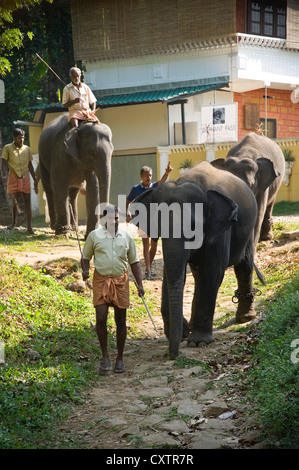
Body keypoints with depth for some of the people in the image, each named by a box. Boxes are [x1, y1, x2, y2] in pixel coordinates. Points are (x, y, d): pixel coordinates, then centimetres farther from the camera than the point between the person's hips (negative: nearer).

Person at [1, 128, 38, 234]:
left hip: (25, 178, 2)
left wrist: (35, 179, 10)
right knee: (15, 200, -6)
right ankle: (14, 222, 19)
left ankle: (29, 227, -3)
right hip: (13, 178, -2)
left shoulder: (27, 149, 9)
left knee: (27, 201, -3)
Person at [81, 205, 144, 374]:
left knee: (121, 321, 5)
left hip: (121, 280, 1)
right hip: (101, 280, -1)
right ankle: (105, 356, 4)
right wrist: (85, 271, -10)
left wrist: (139, 284, 4)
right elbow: (86, 257, 11)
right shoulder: (94, 236, 2)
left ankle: (120, 358, 16)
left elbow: (134, 261, 12)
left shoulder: (126, 237, 7)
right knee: (101, 318, -10)